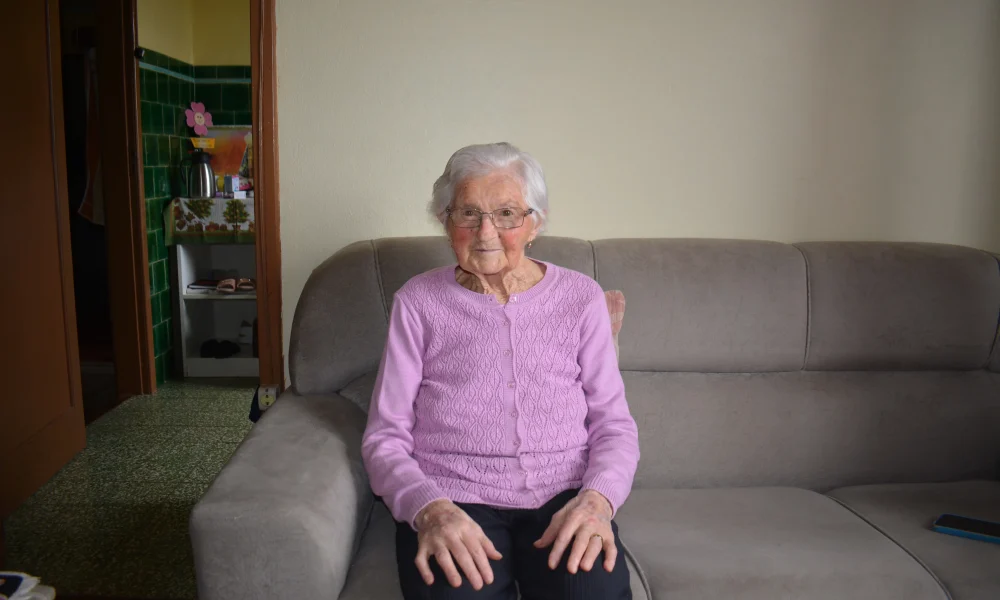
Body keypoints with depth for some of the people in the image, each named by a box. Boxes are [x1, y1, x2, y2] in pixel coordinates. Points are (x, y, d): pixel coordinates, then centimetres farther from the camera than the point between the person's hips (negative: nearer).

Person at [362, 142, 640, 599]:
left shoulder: (581, 297, 9)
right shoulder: (418, 302, 6)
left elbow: (614, 424, 8)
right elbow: (384, 436, 3)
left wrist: (597, 500, -12)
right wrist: (430, 510, -16)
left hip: (564, 497, 2)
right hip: (452, 500, -1)